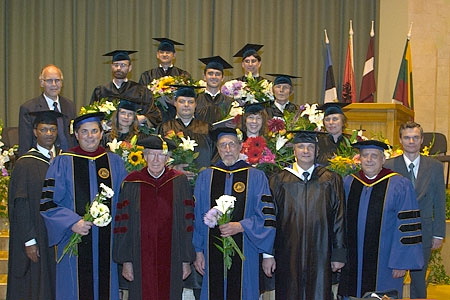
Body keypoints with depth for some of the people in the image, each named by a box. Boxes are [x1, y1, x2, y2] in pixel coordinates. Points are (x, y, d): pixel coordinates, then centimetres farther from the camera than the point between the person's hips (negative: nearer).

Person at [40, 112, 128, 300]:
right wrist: (72, 222, -17)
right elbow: (47, 202, -4)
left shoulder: (114, 162, 7)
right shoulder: (63, 162, -1)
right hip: (74, 241, -2)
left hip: (106, 244, 2)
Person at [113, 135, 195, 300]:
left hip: (171, 259, 0)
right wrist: (126, 260, -3)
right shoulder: (132, 183, 1)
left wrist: (186, 260, -1)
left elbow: (188, 222, 1)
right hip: (141, 260, 0)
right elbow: (123, 223, 2)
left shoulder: (179, 182, 1)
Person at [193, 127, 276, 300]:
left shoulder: (256, 177, 2)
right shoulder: (205, 177, 8)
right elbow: (197, 217, 8)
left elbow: (266, 217, -3)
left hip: (244, 254, -1)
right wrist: (198, 252, 4)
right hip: (213, 253, 2)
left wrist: (241, 226, -16)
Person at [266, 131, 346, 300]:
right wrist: (267, 254, -2)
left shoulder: (331, 181, 5)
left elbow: (339, 219, 4)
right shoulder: (279, 181, 4)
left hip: (320, 255, 0)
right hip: (288, 256, 0)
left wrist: (339, 255, 1)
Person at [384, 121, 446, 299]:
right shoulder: (389, 166, -2)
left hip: (423, 232, 1)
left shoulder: (435, 167, 2)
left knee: (419, 278, 11)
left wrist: (439, 234, 1)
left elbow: (439, 203, 4)